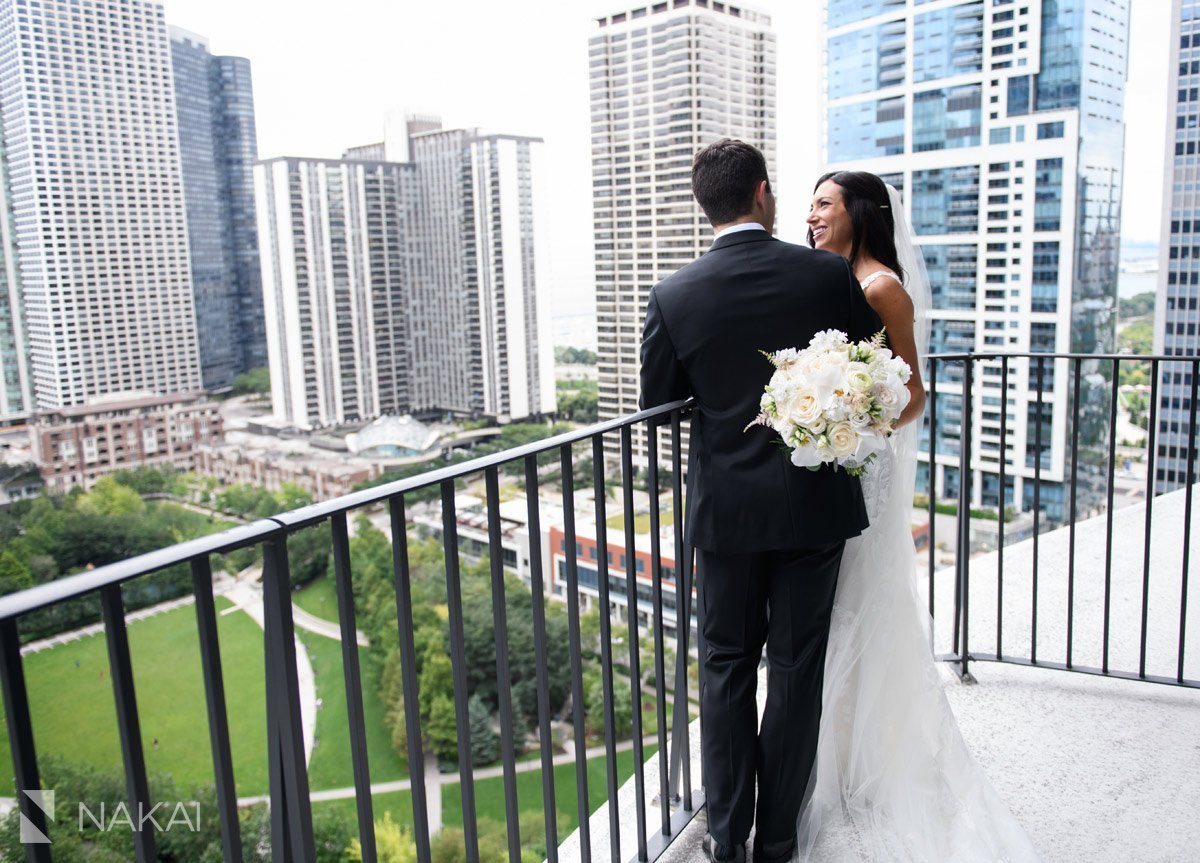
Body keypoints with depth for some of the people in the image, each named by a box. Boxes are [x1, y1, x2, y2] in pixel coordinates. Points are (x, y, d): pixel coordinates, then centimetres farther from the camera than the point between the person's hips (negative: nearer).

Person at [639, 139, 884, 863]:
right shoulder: (831, 274, -8)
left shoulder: (674, 296, -8)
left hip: (727, 508, 0)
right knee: (797, 669, 13)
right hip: (815, 503, 0)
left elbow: (656, 401, 1)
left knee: (728, 667, 15)